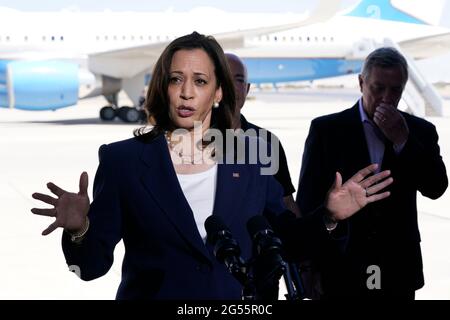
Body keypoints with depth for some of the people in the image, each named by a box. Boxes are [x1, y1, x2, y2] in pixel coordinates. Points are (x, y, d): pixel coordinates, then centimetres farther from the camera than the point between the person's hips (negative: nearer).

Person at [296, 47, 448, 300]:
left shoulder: (420, 131, 7)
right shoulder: (326, 129, 1)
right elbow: (308, 199, 2)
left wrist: (402, 140, -13)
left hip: (397, 276, 2)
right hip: (339, 272, -2)